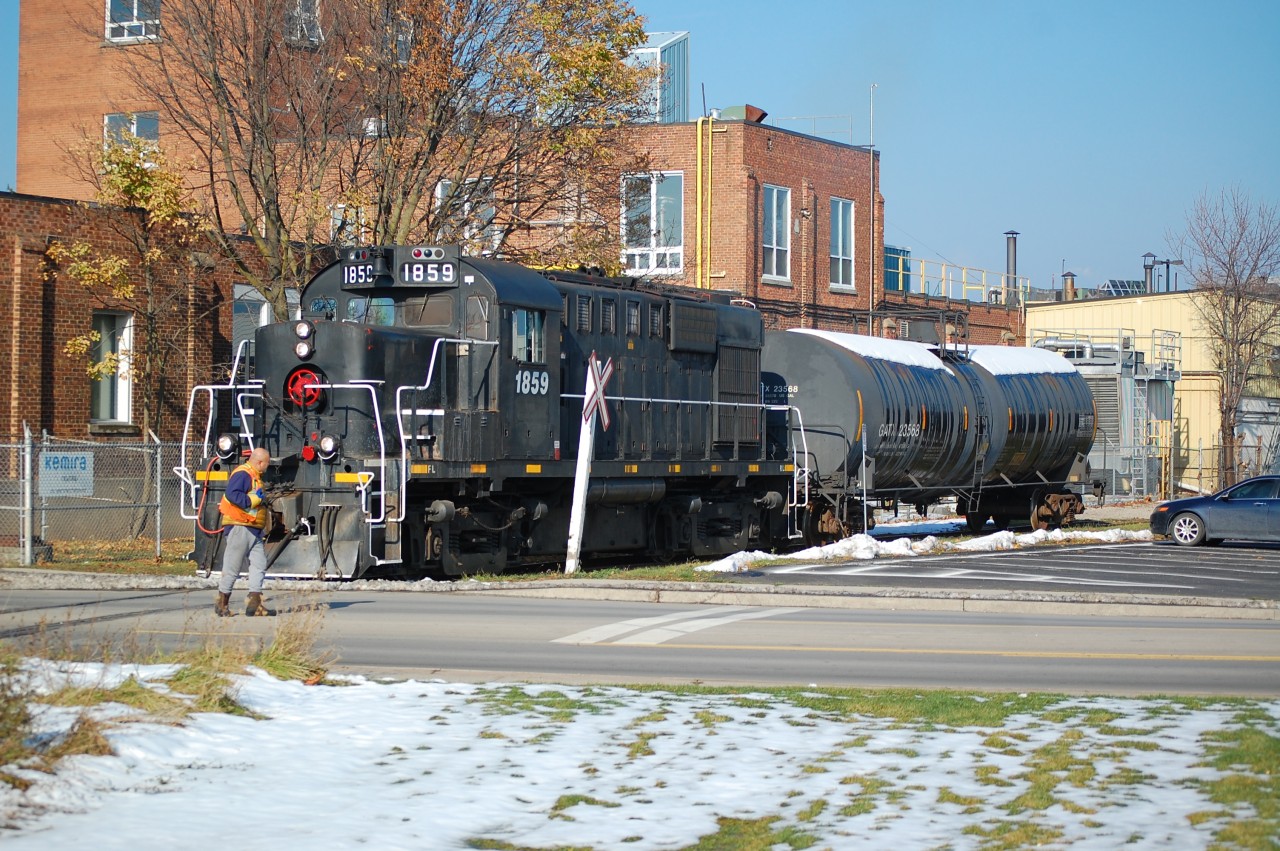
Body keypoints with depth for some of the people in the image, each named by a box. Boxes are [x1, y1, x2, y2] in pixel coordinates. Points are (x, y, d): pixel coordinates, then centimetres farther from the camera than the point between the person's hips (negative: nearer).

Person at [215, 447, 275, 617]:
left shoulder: (254, 476, 20)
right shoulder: (242, 474, -12)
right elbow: (232, 494, -25)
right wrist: (253, 500, -22)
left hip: (253, 530, 10)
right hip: (239, 527, -10)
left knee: (259, 564, 0)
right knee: (232, 566, -3)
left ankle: (254, 604, -2)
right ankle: (222, 602, 8)